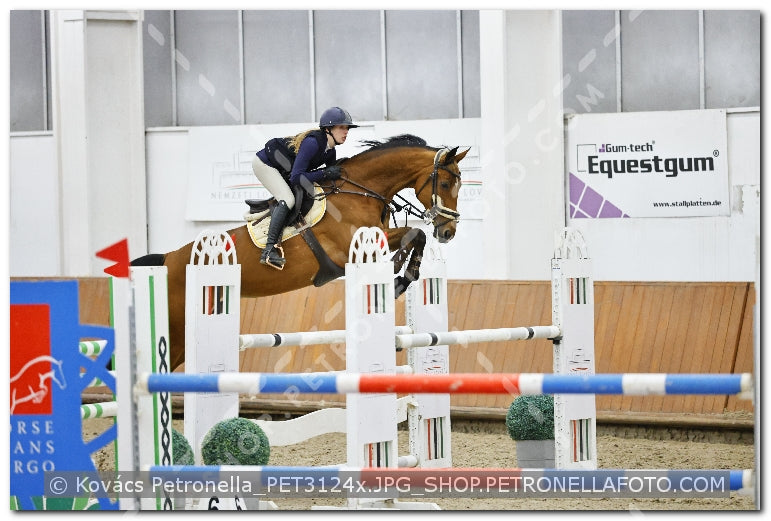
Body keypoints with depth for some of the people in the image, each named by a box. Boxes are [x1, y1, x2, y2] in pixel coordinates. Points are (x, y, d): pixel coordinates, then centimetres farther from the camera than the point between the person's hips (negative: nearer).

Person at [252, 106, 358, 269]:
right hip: (264, 163, -9)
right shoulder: (312, 142, -30)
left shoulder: (330, 152, -3)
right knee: (287, 200, -23)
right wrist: (325, 173, -34)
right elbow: (296, 177, -34)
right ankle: (269, 250, -28)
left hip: (281, 171, 9)